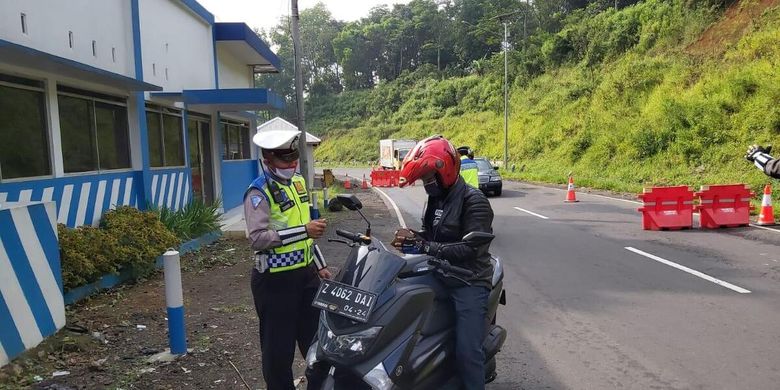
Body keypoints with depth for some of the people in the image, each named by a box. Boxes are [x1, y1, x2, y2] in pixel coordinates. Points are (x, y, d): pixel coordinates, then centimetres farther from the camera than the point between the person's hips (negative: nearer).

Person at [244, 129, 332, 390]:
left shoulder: (298, 182, 10)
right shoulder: (258, 193, -15)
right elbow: (257, 238, -26)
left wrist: (320, 265, 18)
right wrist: (304, 231, -29)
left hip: (305, 272, 8)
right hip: (276, 279, -8)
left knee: (316, 336, 20)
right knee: (279, 345, 6)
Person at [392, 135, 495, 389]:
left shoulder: (473, 201, -13)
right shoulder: (436, 198, 13)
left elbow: (470, 248, -22)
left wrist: (424, 247, -24)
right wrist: (413, 237, -6)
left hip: (469, 282, -8)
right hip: (439, 278, 8)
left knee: (466, 351, -13)